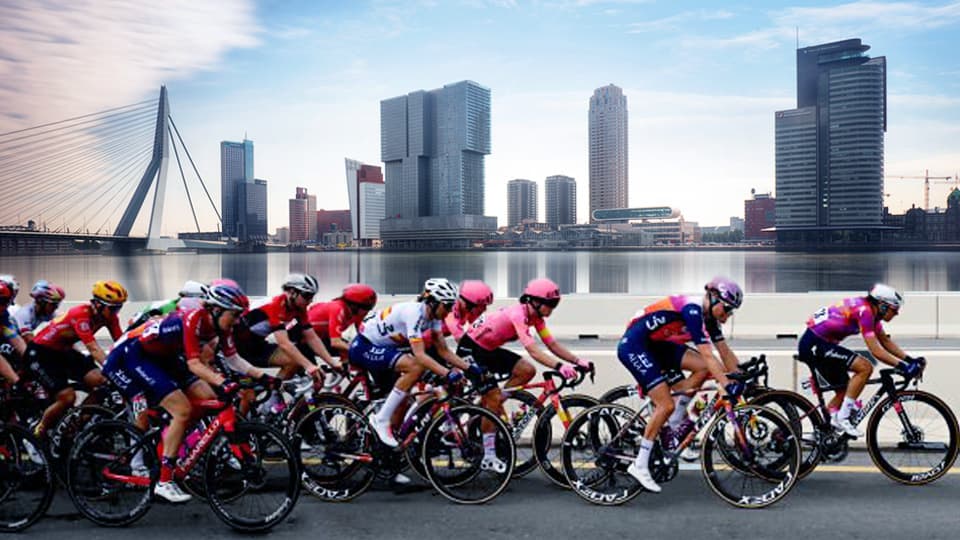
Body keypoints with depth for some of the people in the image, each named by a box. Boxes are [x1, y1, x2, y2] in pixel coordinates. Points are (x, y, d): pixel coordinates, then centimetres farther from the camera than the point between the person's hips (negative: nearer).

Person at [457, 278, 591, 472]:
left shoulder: (535, 317, -3)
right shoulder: (517, 315, -29)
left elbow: (552, 344, -5)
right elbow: (532, 350, -39)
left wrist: (577, 361, -16)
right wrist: (559, 366, -49)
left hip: (490, 350, 9)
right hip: (471, 348, -9)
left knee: (528, 371, -6)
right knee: (493, 395, -15)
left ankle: (485, 406, 5)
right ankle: (489, 456, -5)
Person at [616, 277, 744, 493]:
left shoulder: (708, 316, 4)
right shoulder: (692, 310, -23)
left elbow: (725, 352, 8)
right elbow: (707, 355, -29)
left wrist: (741, 380, 3)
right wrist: (727, 386, -32)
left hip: (656, 346, 9)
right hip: (633, 346, -9)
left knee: (703, 368, -9)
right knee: (666, 405, -15)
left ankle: (675, 424, 4)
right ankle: (640, 465, -6)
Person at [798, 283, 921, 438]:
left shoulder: (870, 310, 11)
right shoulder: (864, 311, -18)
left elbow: (886, 341, 19)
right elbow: (875, 351, -22)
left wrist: (910, 360, 11)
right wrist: (902, 366, -20)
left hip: (813, 346, 11)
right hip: (814, 345, -11)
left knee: (845, 390, 14)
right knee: (865, 367, -17)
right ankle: (842, 418, -13)